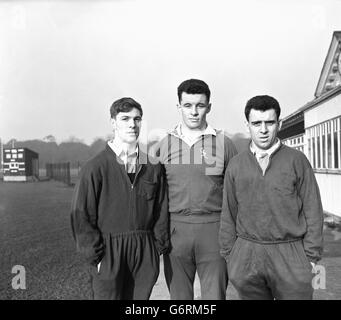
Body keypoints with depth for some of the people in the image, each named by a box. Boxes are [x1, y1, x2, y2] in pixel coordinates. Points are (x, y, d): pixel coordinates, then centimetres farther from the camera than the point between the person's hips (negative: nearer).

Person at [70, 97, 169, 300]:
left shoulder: (153, 167, 5)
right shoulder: (96, 167, -6)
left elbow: (161, 211, 10)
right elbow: (81, 215, -5)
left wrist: (159, 247, 5)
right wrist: (95, 256, -7)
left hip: (145, 255, 3)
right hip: (108, 253, -3)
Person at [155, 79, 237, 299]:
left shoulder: (224, 143, 2)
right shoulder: (165, 145, 6)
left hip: (213, 229, -1)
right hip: (175, 229, 2)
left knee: (215, 295, 4)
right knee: (178, 295, 12)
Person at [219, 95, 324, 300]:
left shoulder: (297, 160, -1)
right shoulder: (235, 165, 4)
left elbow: (312, 211, 0)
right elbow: (229, 215, 7)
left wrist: (312, 257, -3)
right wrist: (229, 255, 7)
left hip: (290, 254, -1)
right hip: (246, 256, 2)